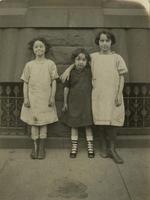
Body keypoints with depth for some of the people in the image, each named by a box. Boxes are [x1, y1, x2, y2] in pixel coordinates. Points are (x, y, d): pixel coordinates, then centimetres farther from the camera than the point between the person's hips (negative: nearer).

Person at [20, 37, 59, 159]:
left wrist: (52, 97, -5)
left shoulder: (50, 64, 1)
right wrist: (25, 98, -2)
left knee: (44, 123, 4)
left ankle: (42, 148, 15)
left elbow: (54, 82, 1)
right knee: (34, 123, 6)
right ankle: (35, 148, 17)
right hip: (32, 98, 1)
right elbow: (25, 83, 5)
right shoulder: (29, 65, 4)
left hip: (46, 98, -1)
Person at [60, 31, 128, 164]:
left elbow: (121, 77, 2)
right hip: (98, 95, 1)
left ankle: (112, 149, 13)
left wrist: (119, 94, -6)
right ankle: (104, 147, 21)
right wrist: (68, 69, 1)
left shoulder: (117, 58, 3)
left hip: (113, 95, -1)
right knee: (101, 121, 5)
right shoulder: (93, 57, 6)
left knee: (112, 121, -2)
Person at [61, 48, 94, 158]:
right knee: (74, 125, 9)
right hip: (73, 102, 0)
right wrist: (65, 102, 3)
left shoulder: (90, 72, -2)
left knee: (88, 125, 6)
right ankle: (74, 147, 21)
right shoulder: (71, 73, -3)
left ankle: (90, 147, 17)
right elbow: (66, 88, 2)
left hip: (86, 102, 0)